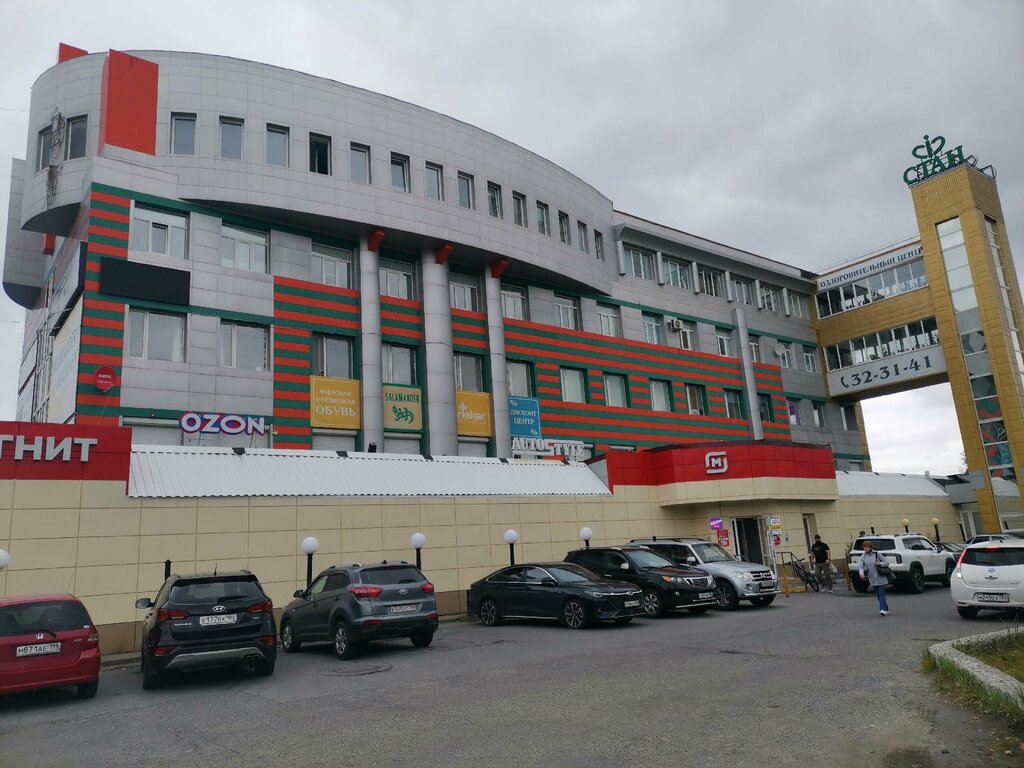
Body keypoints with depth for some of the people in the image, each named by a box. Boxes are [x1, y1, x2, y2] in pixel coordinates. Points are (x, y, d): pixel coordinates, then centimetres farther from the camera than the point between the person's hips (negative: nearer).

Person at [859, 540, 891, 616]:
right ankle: (886, 609, 21)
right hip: (872, 579, 3)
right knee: (879, 595, 9)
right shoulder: (863, 557, 3)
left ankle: (882, 609, -15)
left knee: (881, 593, -12)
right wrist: (861, 573, -24)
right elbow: (861, 567, -3)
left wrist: (880, 563, -19)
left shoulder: (877, 554, -4)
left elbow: (887, 562, 1)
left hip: (881, 578, -3)